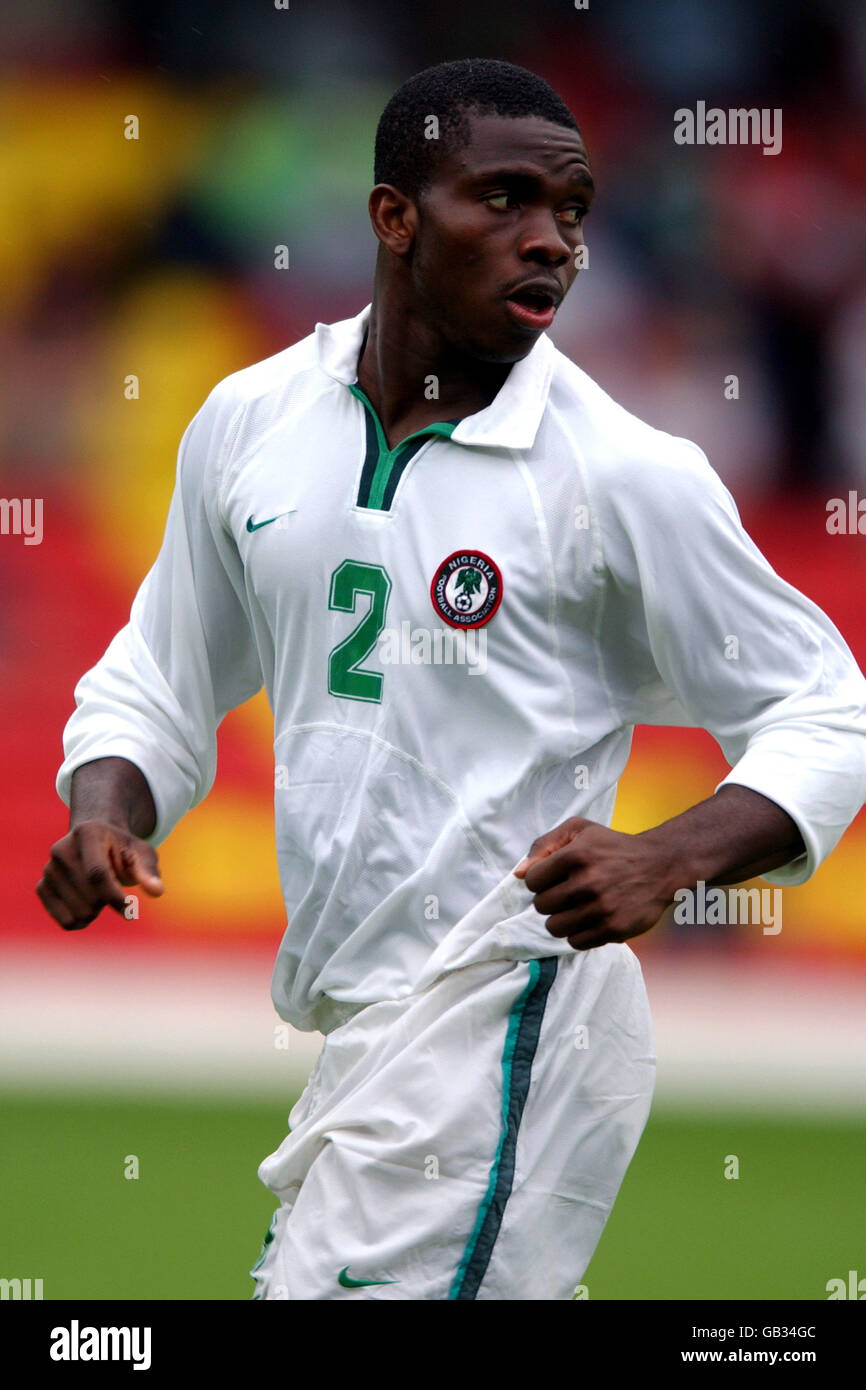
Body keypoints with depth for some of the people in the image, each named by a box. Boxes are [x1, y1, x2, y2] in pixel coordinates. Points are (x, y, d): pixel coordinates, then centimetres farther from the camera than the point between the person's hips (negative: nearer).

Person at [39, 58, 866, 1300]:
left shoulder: (625, 475, -8)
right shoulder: (250, 420, 7)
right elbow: (159, 683, 19)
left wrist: (666, 862, -21)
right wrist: (106, 818, -2)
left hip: (501, 1029, -7)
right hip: (354, 1034, 7)